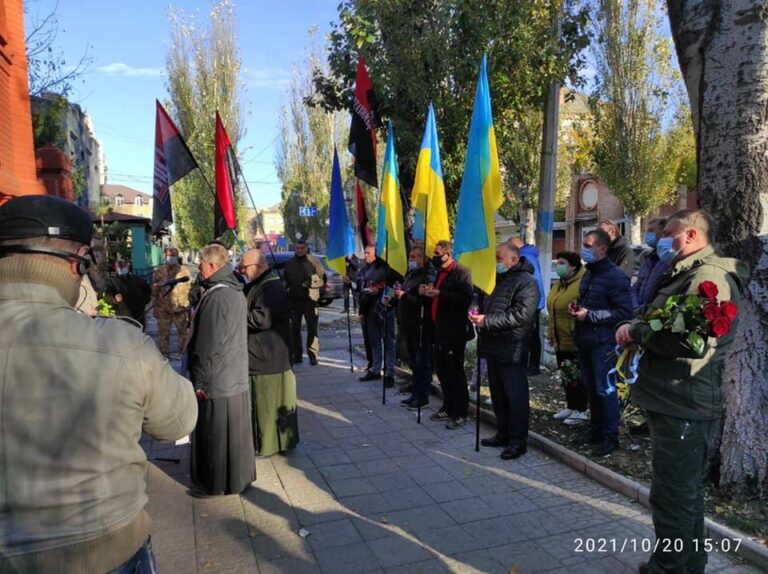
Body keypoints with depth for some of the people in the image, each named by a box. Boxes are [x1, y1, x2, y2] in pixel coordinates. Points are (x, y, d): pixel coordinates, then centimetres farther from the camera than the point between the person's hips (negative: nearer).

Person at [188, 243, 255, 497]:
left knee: (215, 434, 5)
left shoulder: (216, 297, -22)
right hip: (238, 378, 9)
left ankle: (216, 484, 19)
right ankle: (239, 476, 32)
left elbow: (208, 345, -21)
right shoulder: (236, 292, 7)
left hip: (217, 381, -9)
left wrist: (200, 380, -13)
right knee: (236, 431, 18)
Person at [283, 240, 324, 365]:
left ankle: (313, 355, -1)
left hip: (310, 299, -4)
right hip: (293, 299, 4)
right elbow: (284, 280, 22)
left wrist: (312, 282, -15)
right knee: (294, 328, 8)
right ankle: (297, 355, 18)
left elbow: (322, 279, 0)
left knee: (312, 328, -6)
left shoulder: (313, 261, 1)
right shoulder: (289, 263, 12)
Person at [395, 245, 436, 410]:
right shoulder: (410, 275, 16)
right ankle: (415, 394, 26)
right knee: (413, 363, 16)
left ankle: (422, 397, 9)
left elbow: (424, 302, -26)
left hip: (422, 328, -10)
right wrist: (397, 296, 8)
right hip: (409, 327, 10)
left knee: (422, 363, 0)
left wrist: (404, 295, -20)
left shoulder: (428, 278, -15)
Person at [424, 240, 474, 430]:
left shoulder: (461, 272, -12)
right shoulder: (441, 272, 17)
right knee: (441, 371, 14)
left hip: (455, 332, -9)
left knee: (455, 373, -2)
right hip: (440, 330, 9)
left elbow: (466, 299, -24)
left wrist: (440, 294, -25)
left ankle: (460, 414, 9)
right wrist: (428, 293, 5)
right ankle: (448, 408, 27)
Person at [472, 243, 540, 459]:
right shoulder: (496, 279, 18)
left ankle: (518, 441, 10)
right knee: (498, 395, 17)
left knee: (516, 397, -1)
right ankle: (503, 434, 29)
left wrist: (487, 321, -23)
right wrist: (477, 314, 5)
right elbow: (483, 304, 28)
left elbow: (521, 314, -24)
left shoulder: (526, 282, -12)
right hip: (493, 348, 9)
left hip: (512, 350, -9)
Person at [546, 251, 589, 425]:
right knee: (566, 376, 17)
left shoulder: (582, 283, -17)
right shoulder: (558, 285, 12)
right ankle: (571, 406, 31)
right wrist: (551, 333, 20)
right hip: (560, 340, 9)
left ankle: (581, 410, 15)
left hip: (576, 341, -9)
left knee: (578, 377, 2)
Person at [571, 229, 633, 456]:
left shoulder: (615, 276, -13)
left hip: (603, 342, -8)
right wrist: (577, 309, 7)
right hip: (585, 341, 8)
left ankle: (610, 437, 11)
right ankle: (595, 431, 28)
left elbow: (624, 311, -18)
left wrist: (590, 315, -19)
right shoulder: (588, 274, 16)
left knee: (605, 390, -1)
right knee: (591, 388, 15)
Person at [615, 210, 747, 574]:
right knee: (685, 493, 22)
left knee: (673, 497, -1)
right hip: (675, 402, 11)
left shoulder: (710, 276, -17)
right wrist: (638, 333, 5)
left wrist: (636, 331, -18)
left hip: (684, 407, -11)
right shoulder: (688, 274, 18)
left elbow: (693, 339, -30)